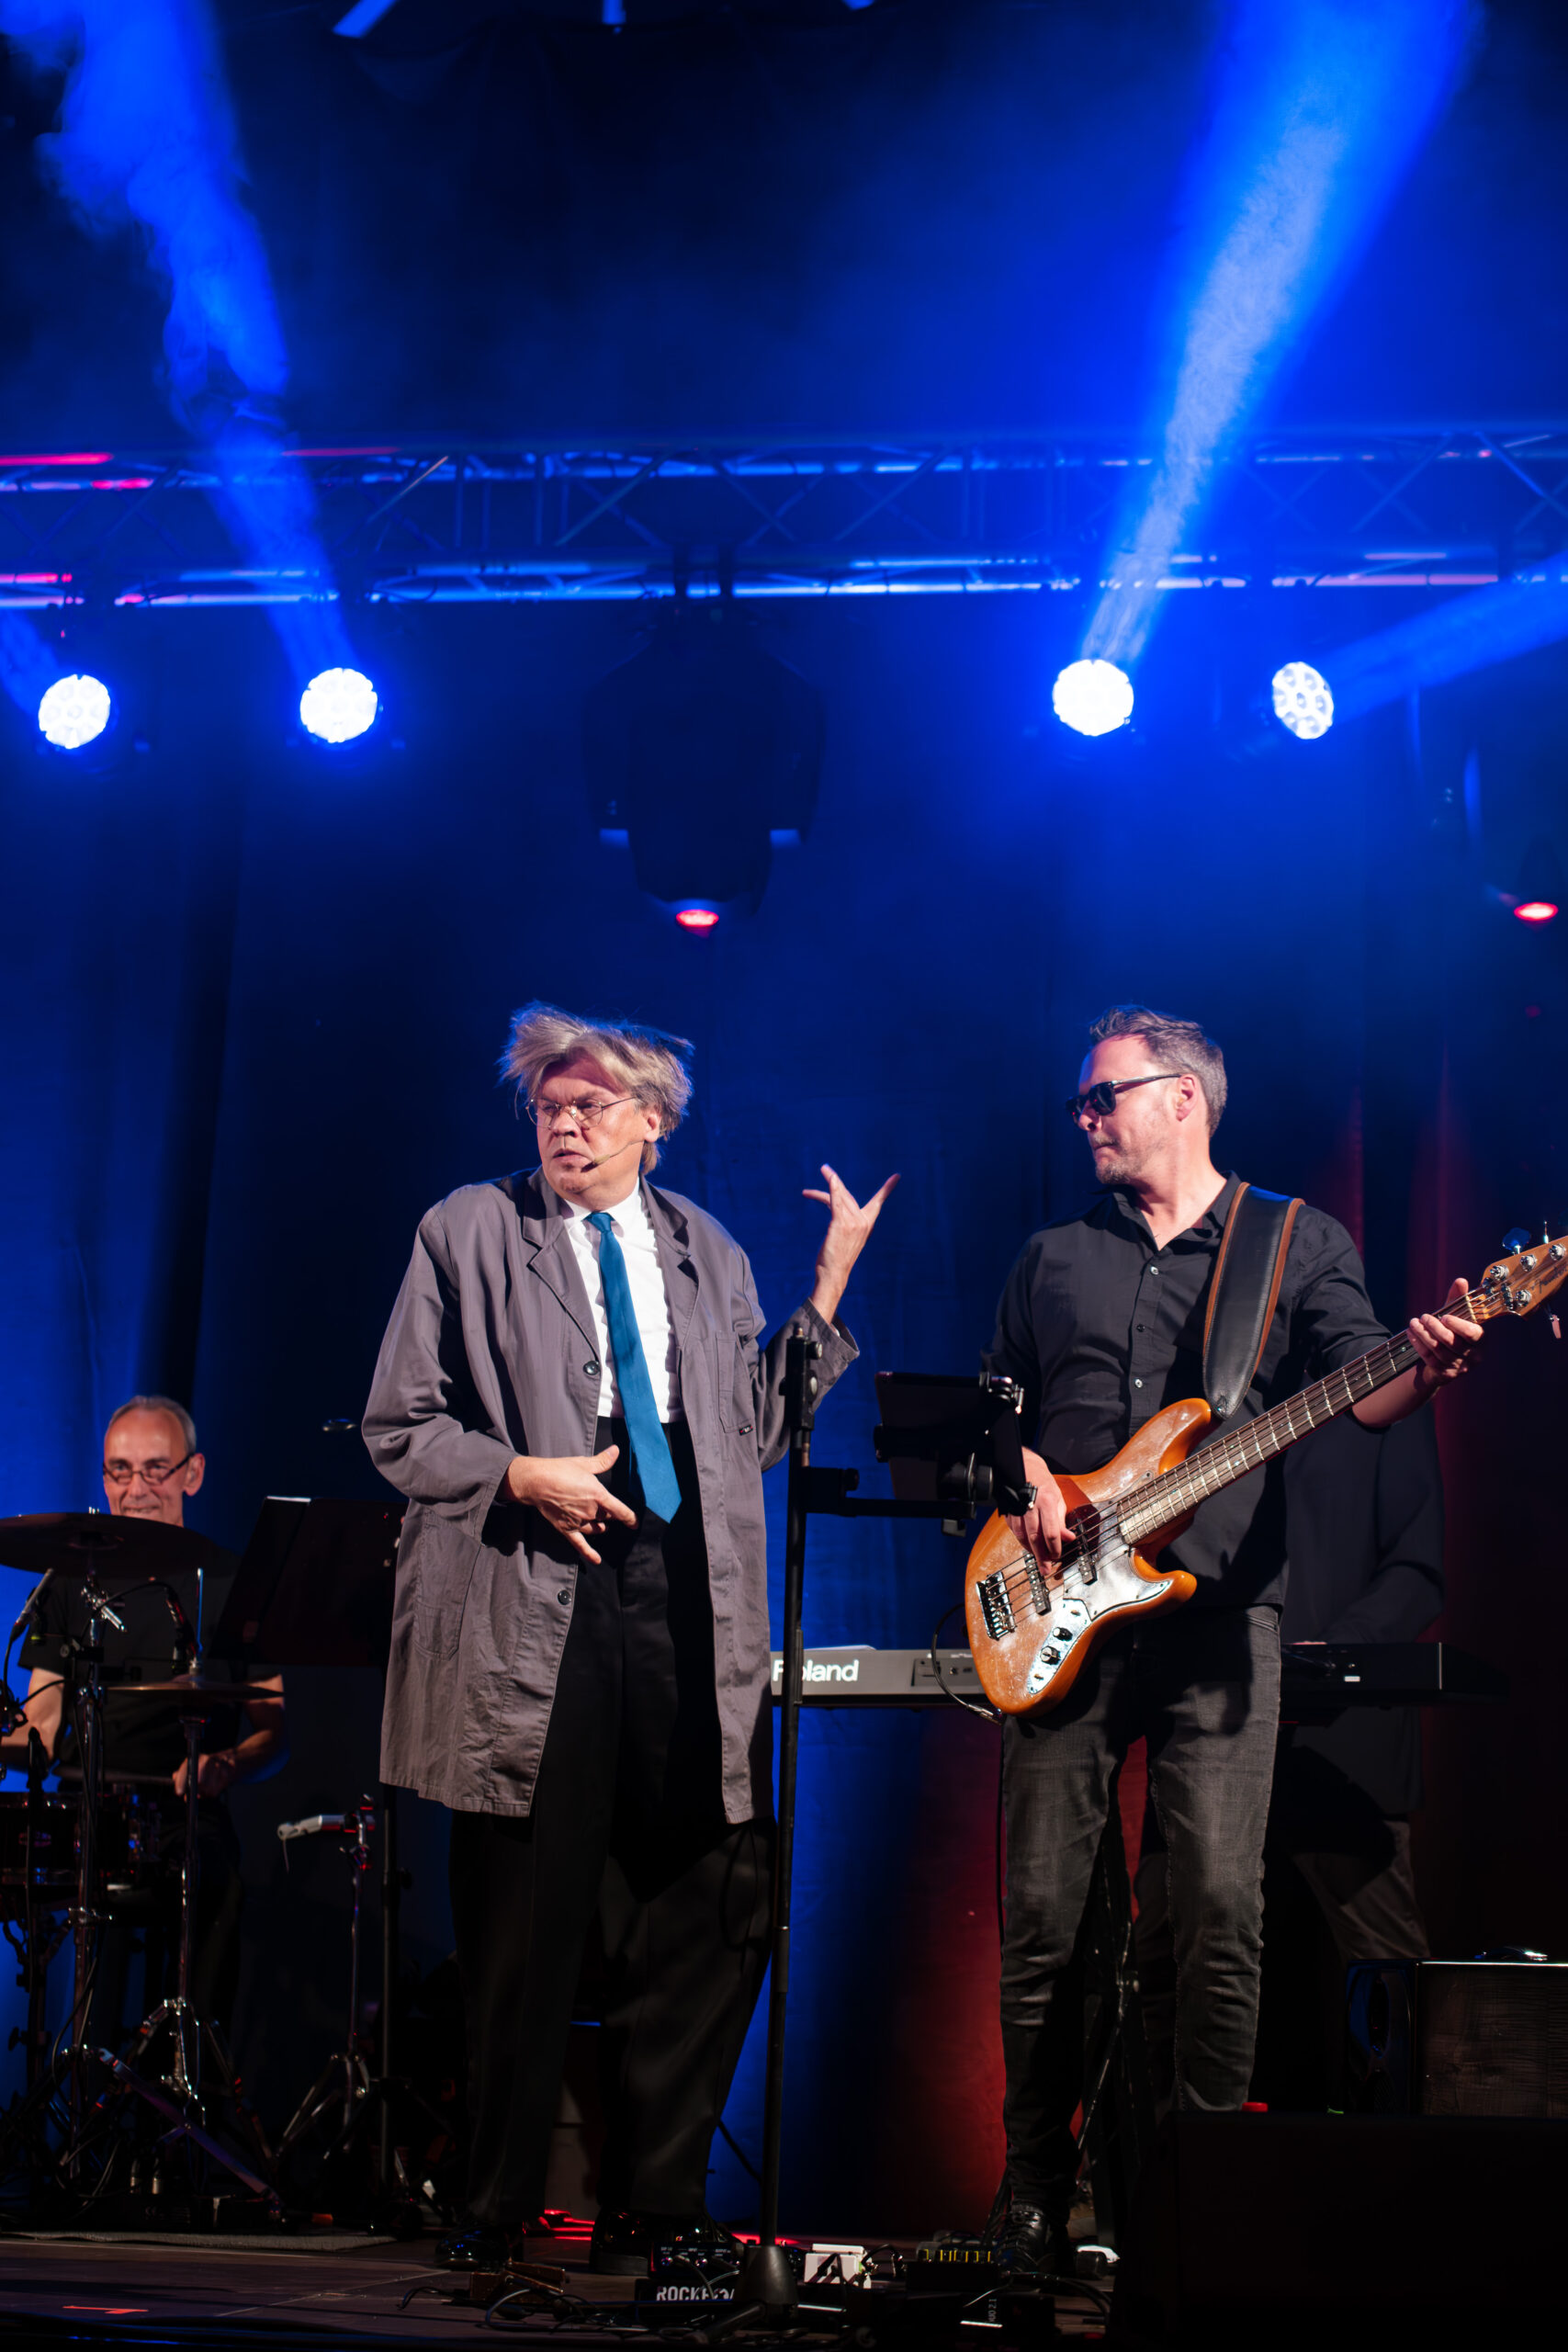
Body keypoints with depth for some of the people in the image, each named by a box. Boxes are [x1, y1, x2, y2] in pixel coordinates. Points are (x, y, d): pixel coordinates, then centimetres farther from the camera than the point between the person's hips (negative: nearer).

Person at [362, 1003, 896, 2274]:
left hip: (688, 1605, 3)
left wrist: (827, 1294, 6)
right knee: (525, 1920, 1)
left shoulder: (709, 1254, 17)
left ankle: (655, 2204, 13)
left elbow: (752, 1431, 12)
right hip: (532, 1606, -3)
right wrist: (516, 1474, -10)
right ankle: (498, 2211, 16)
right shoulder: (469, 1230, 7)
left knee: (708, 1907, 0)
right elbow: (397, 1426, 6)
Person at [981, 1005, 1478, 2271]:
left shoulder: (1301, 1243, 10)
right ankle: (1037, 2189, 12)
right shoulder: (1056, 1256, 19)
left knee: (1223, 1913, -10)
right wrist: (1023, 1475, 2)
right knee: (1042, 1911, 0)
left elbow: (1357, 1386, -3)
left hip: (1221, 1618, -3)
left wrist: (1422, 1375, -26)